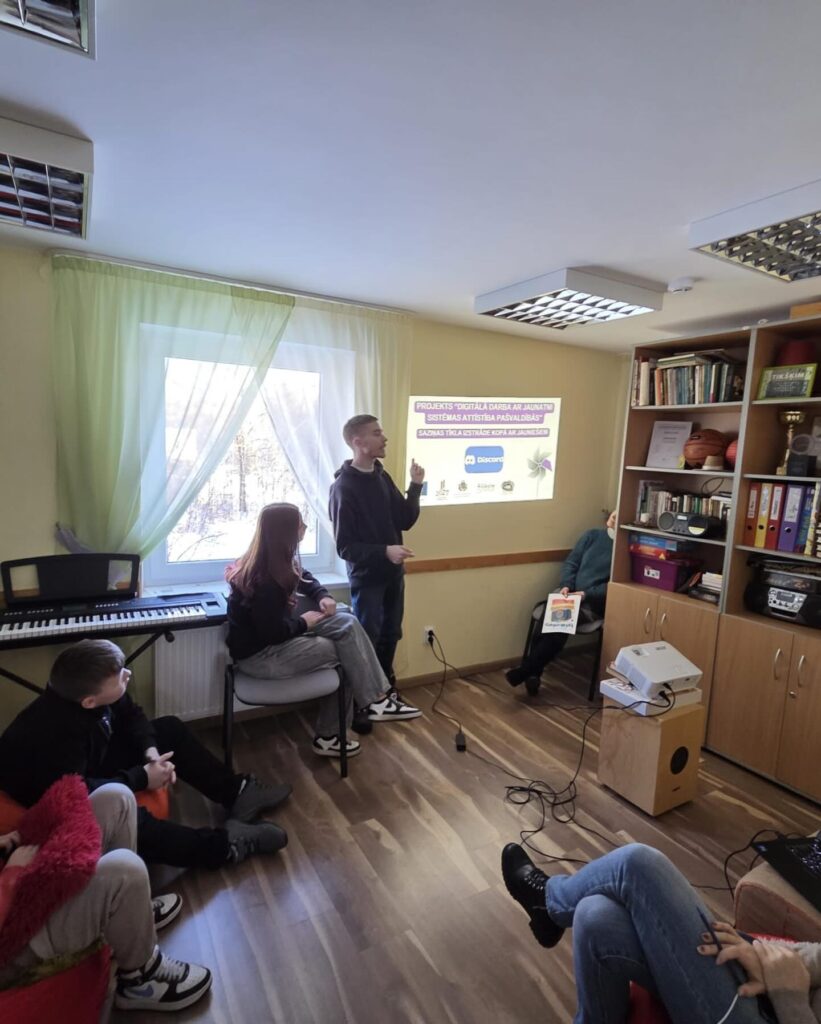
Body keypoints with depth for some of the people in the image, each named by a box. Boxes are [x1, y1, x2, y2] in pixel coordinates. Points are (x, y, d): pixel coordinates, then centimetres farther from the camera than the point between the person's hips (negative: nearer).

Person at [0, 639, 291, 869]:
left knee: (170, 729, 1)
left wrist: (150, 751, -17)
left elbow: (130, 715, 0)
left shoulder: (92, 691, -17)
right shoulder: (57, 733, -38)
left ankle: (236, 793, 4)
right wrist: (142, 777, -27)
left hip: (92, 761, 9)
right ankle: (224, 844, -20)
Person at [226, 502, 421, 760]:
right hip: (258, 654, -9)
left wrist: (322, 596, 1)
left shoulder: (277, 562, 2)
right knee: (344, 653, -11)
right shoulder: (263, 579, -27)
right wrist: (304, 622, -10)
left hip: (276, 636, 9)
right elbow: (272, 632, -27)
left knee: (346, 623, -6)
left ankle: (375, 699, -6)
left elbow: (304, 578, 21)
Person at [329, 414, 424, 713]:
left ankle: (386, 689, 36)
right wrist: (384, 551, -30)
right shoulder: (343, 487, -16)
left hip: (393, 573, 7)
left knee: (390, 635, 18)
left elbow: (405, 521, 5)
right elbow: (345, 546, -18)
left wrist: (415, 486, -7)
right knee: (366, 641, 4)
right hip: (366, 577, -7)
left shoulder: (382, 477, 5)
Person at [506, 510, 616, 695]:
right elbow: (571, 563, 11)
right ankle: (533, 673, -23)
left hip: (594, 602, -4)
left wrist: (586, 594, -18)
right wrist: (566, 585, -6)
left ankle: (526, 669, -23)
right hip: (571, 594, 4)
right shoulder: (591, 536, 13)